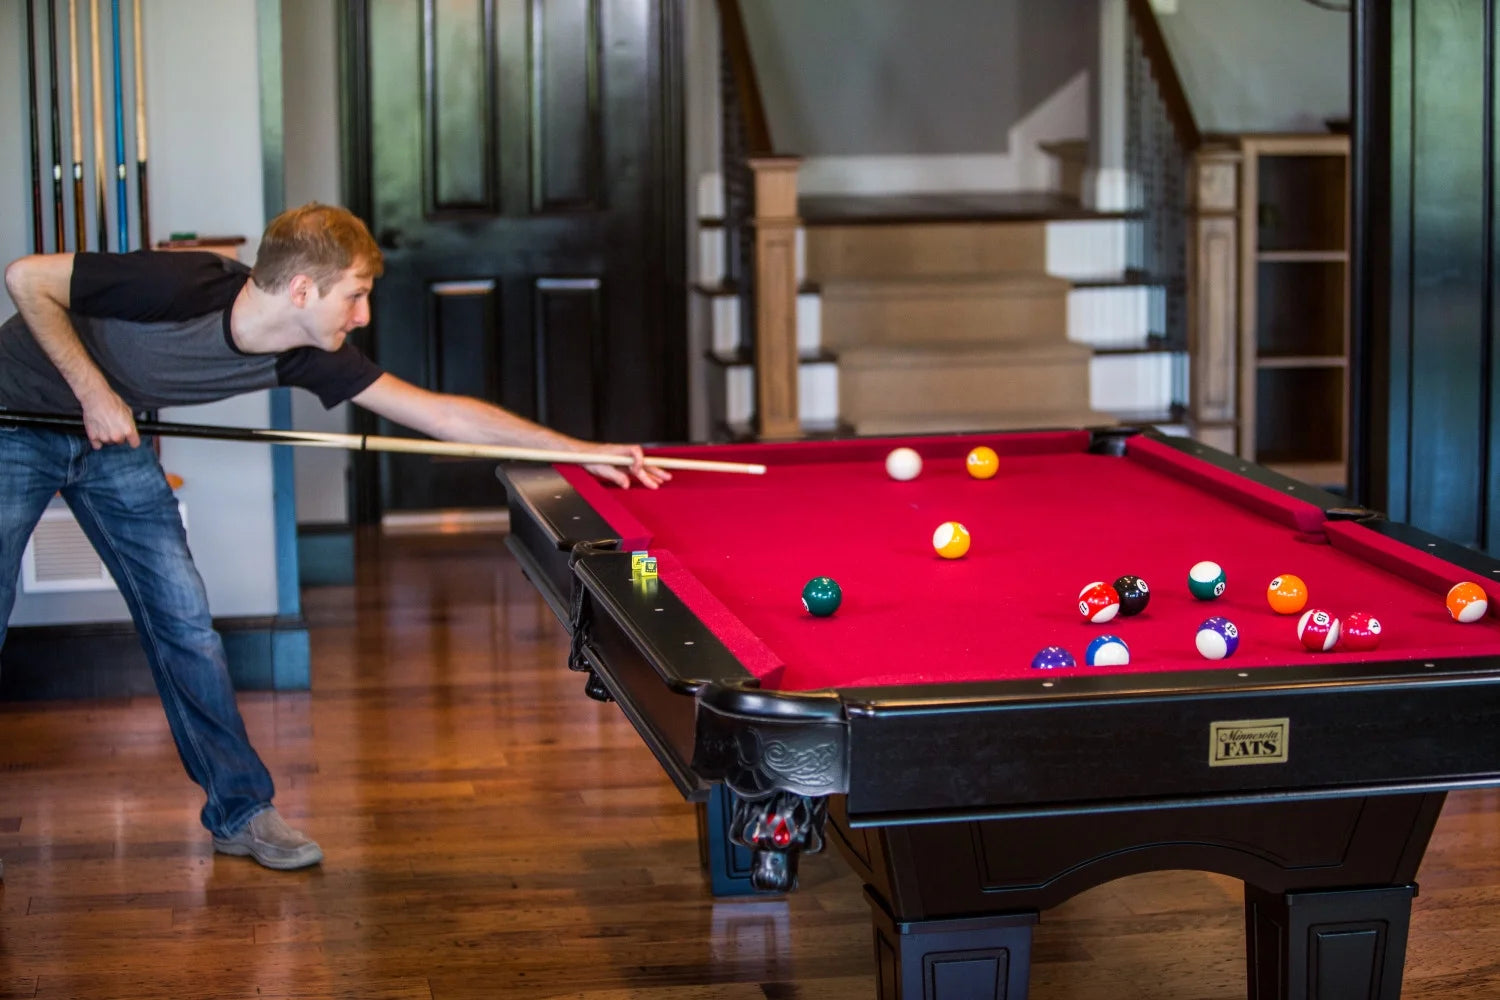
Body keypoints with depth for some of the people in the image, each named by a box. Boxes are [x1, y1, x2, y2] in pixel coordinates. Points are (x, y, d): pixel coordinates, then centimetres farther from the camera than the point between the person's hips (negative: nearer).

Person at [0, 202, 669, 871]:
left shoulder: (306, 357, -16)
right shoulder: (181, 287, -34)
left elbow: (442, 415, -12)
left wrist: (583, 452, -13)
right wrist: (92, 392, -28)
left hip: (107, 439, 6)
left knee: (183, 620, 0)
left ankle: (240, 810, 10)